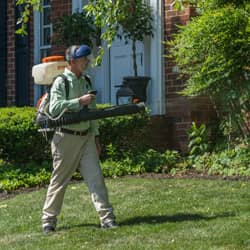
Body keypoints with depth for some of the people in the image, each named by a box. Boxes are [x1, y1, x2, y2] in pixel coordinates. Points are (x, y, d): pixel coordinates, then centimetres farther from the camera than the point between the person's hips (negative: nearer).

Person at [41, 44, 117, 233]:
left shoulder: (86, 82, 13)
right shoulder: (61, 83, -8)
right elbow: (54, 108, -21)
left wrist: (96, 136, 16)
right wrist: (79, 101, -23)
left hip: (86, 137, 5)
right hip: (66, 138, -5)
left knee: (95, 177, -3)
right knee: (59, 179, 2)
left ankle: (107, 217, -4)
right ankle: (48, 219, 13)